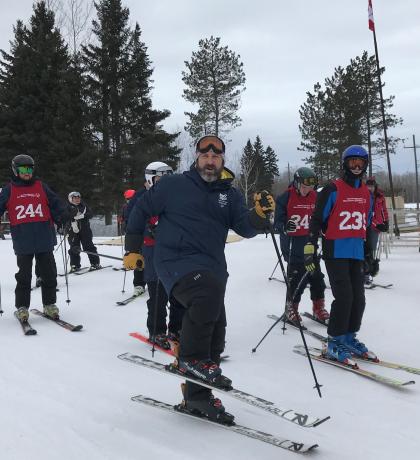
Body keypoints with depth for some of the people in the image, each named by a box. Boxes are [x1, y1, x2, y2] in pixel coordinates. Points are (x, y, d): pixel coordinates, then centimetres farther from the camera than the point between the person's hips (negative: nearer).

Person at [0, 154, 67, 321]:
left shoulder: (41, 187, 10)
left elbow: (55, 204, 13)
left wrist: (62, 217, -2)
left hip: (45, 240, 2)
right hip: (23, 242, -2)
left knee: (49, 274, 6)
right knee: (24, 276, 4)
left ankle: (49, 304, 19)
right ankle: (22, 307, 15)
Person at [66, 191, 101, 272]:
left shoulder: (83, 205, 9)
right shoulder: (68, 208, 1)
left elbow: (90, 214, 2)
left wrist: (83, 215, -17)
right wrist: (72, 223, -24)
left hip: (85, 230, 1)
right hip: (73, 231, -1)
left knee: (89, 246, 0)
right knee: (74, 248, 0)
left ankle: (95, 263, 5)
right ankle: (74, 265, 10)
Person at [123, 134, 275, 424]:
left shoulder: (230, 194, 11)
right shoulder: (174, 185, 1)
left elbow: (245, 228, 0)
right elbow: (141, 210, 8)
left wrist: (260, 215, -21)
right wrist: (133, 249, 5)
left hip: (211, 267, 6)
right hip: (177, 261, -6)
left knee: (215, 331, 7)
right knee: (210, 292, -35)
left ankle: (197, 395, 23)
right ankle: (191, 358, -17)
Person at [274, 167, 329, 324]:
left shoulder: (315, 197, 7)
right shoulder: (285, 197, -8)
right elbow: (278, 221, -9)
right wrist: (285, 227, -29)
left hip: (310, 242, 5)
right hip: (292, 244, -5)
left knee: (316, 276, 6)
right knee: (297, 277, -4)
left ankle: (319, 307, 20)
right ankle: (291, 309, 13)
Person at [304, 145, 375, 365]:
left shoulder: (367, 194, 14)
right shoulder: (333, 190, -6)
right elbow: (316, 220, -6)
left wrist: (368, 253, 23)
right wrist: (310, 249, -11)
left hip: (357, 254, 7)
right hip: (336, 252, -7)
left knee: (358, 298, 7)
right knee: (344, 296, -12)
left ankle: (349, 337, 22)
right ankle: (334, 343, -1)